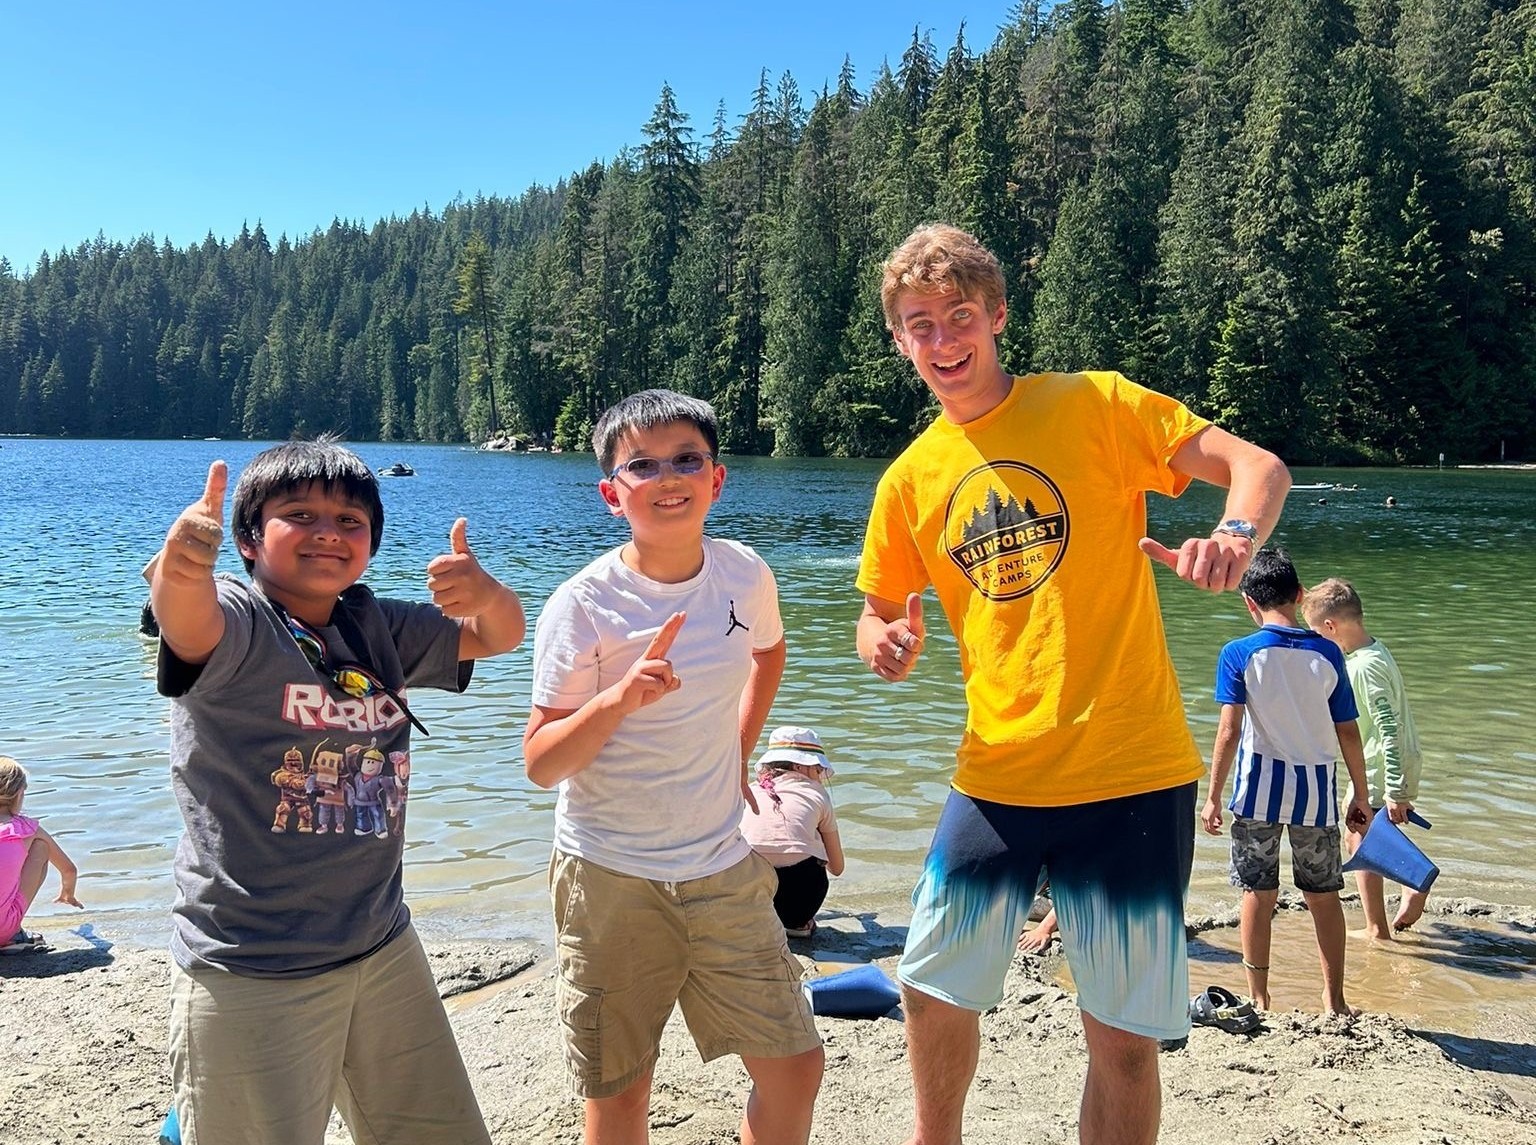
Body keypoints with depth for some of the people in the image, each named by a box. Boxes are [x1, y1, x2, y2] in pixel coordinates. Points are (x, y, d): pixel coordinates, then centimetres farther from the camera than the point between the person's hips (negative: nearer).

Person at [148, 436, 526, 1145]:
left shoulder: (379, 629, 4)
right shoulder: (236, 620, -13)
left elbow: (500, 634, 10)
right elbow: (189, 624, -35)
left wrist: (486, 592, -14)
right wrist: (180, 567, -58)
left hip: (384, 948, 6)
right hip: (251, 974, -6)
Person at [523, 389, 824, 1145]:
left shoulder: (745, 575, -3)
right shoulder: (582, 607, -15)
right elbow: (541, 765, -14)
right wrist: (621, 698, -29)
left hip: (723, 869, 4)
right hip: (611, 878, -3)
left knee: (795, 1069, 7)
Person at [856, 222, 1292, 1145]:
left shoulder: (1094, 404, -2)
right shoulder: (910, 478, 7)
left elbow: (1259, 465, -6)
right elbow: (883, 617, 17)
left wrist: (1236, 535, -28)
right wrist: (887, 647, -7)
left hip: (1132, 774, -3)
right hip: (998, 776, 4)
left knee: (1126, 1036, 4)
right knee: (935, 991, 14)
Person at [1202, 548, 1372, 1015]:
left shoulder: (1238, 654, -9)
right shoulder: (1327, 653, -2)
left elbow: (1229, 733, -13)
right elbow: (1349, 735, 0)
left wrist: (1213, 798, -5)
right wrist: (1361, 797, 11)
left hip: (1258, 789, -2)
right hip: (1316, 791, 2)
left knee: (1259, 893, 9)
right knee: (1323, 895, 14)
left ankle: (1259, 998, 17)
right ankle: (1334, 1000, 22)